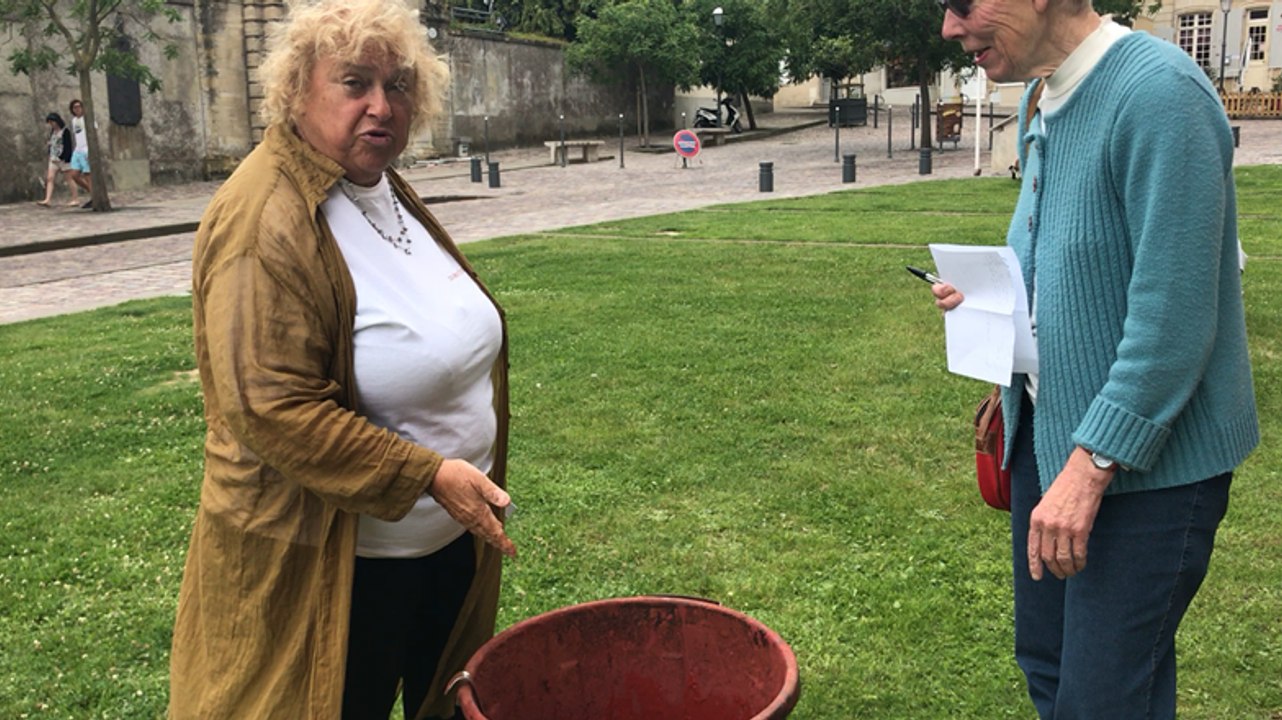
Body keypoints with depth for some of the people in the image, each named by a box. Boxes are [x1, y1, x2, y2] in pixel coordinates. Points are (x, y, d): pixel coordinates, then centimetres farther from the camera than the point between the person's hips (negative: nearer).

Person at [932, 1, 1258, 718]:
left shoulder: (1159, 94, -22)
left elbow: (1173, 316, -25)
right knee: (1046, 661, 19)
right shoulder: (1045, 99, 7)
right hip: (1050, 428, 9)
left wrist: (1092, 464, -23)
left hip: (1144, 459, -8)